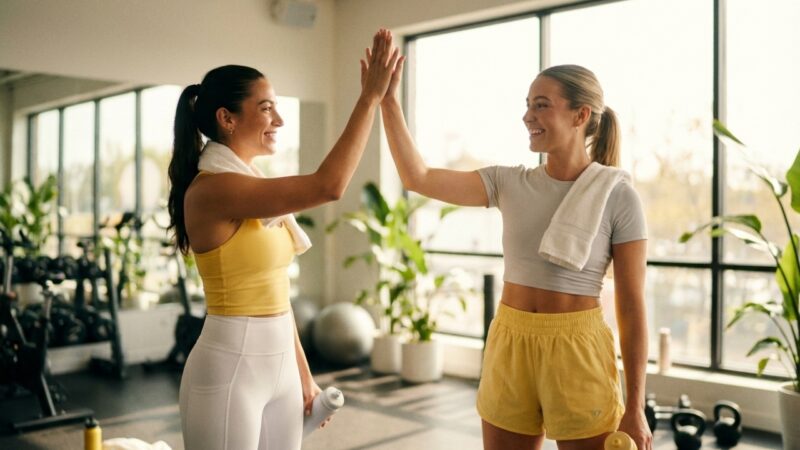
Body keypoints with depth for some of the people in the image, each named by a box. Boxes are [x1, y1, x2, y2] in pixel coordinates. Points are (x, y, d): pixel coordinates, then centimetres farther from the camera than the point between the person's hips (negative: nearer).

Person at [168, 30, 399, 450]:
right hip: (228, 371, -8)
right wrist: (370, 96, -20)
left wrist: (303, 374, 15)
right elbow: (327, 186, -25)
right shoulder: (212, 189, -18)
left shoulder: (253, 187, 10)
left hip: (278, 367, 8)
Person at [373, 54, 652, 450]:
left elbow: (632, 307, -8)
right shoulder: (509, 183, 2)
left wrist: (635, 408, -7)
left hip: (576, 352, -3)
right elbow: (417, 177, -2)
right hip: (509, 348, 4)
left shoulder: (618, 197, -8)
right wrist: (388, 101, -9)